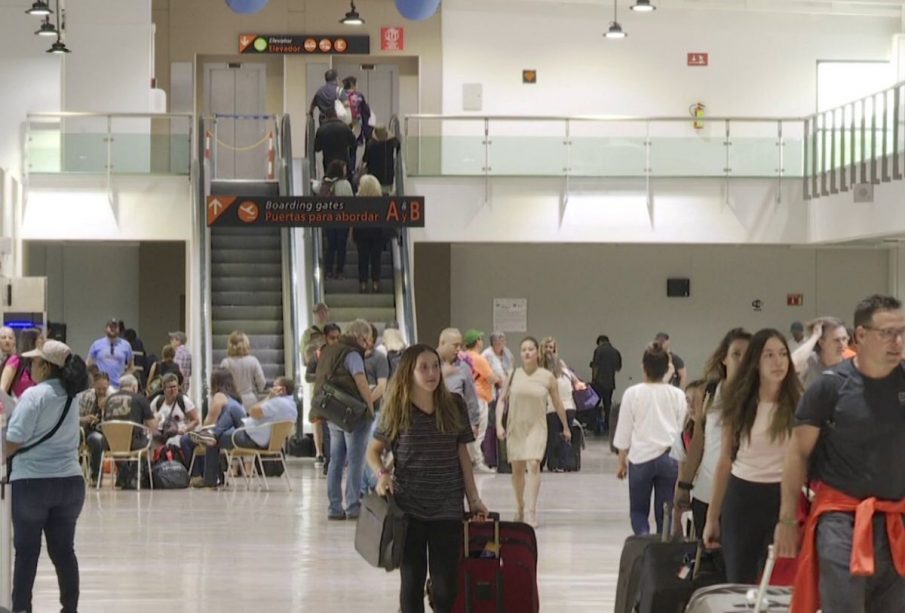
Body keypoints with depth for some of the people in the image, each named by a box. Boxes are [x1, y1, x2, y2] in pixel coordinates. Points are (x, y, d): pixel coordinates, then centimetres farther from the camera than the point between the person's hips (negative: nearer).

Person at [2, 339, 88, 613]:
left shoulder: (34, 395, -13)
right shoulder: (70, 397, 7)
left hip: (32, 482, -5)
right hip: (70, 481, 5)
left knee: (26, 551, 5)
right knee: (63, 550, 10)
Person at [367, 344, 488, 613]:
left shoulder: (454, 406, 2)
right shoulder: (397, 410, -2)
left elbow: (462, 454, 8)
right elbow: (374, 450, 8)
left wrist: (473, 498, 7)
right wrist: (382, 474, -12)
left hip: (447, 508, 1)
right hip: (408, 507, -1)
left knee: (446, 586, -3)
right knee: (412, 580, 6)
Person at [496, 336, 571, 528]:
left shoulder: (547, 377, -3)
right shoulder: (513, 375, -1)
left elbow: (558, 404, 7)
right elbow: (502, 400, 1)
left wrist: (566, 427, 15)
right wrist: (499, 424, -9)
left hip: (536, 427, -2)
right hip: (515, 427, 2)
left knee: (534, 464, -18)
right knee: (517, 468, 10)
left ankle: (531, 512, -19)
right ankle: (519, 508, 30)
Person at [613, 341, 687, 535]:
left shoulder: (633, 393, -4)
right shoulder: (677, 395, -1)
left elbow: (624, 432, 0)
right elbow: (682, 429, 5)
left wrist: (622, 461, 11)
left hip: (640, 458, -1)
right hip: (669, 458, 1)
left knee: (638, 510, 10)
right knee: (665, 514, 8)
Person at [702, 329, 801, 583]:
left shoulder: (798, 405, -4)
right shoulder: (739, 405, 5)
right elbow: (726, 460, 10)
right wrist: (712, 517, 11)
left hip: (782, 498, -3)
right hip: (741, 498, 3)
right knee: (738, 583, 6)